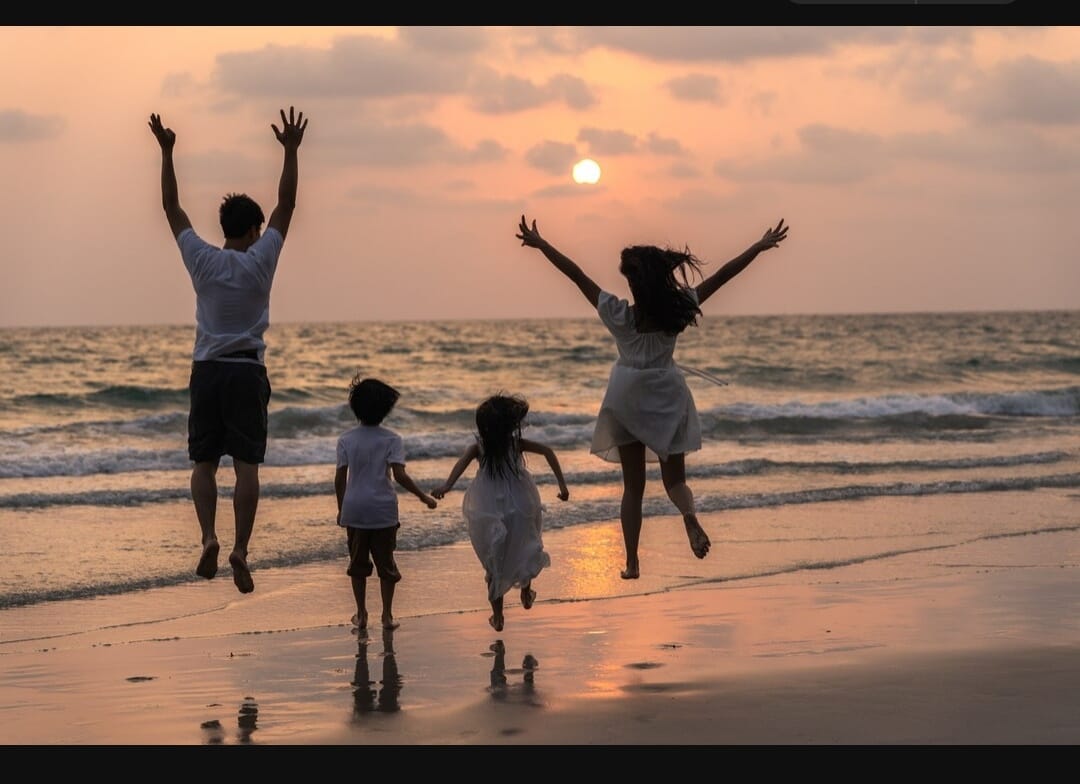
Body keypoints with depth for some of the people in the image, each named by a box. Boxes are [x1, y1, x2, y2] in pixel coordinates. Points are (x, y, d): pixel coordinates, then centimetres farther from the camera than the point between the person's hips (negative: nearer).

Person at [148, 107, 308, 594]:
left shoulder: (201, 259, -1)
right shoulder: (260, 260, -5)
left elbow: (172, 207, 6)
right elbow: (286, 204, 0)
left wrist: (166, 152, 11)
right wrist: (291, 151, 4)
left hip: (207, 371, 2)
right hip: (247, 371, -1)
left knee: (204, 463, 5)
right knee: (246, 465, -4)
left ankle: (209, 536, -14)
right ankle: (240, 549, -15)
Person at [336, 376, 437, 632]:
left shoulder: (346, 439, -1)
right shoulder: (392, 440, -7)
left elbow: (340, 478, 0)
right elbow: (400, 475, -15)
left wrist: (341, 509, 12)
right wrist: (423, 496, -5)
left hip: (354, 510, 1)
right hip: (383, 510, -1)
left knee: (358, 563, 12)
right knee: (386, 563, 8)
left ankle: (361, 614, 17)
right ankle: (387, 615, 10)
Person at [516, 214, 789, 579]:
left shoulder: (619, 315, -17)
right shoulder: (678, 309, -14)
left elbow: (576, 274, -15)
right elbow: (722, 275, -8)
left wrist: (540, 243, -10)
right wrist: (761, 246, -1)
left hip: (627, 398, 0)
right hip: (667, 395, 0)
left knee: (633, 485, 10)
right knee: (674, 477, 11)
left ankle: (632, 562, 6)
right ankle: (689, 515, -24)